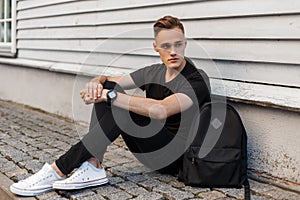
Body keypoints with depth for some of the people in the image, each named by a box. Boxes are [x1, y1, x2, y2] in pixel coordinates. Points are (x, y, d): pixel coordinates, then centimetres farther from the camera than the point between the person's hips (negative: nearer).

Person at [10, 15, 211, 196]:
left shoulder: (196, 82, -16)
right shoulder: (154, 72, 8)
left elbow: (159, 110, -34)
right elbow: (109, 81, 8)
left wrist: (108, 96, -30)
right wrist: (96, 82, -17)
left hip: (175, 158, -7)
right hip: (149, 146, 7)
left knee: (121, 107, -29)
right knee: (108, 86, -9)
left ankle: (58, 171, -25)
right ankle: (93, 167, -21)